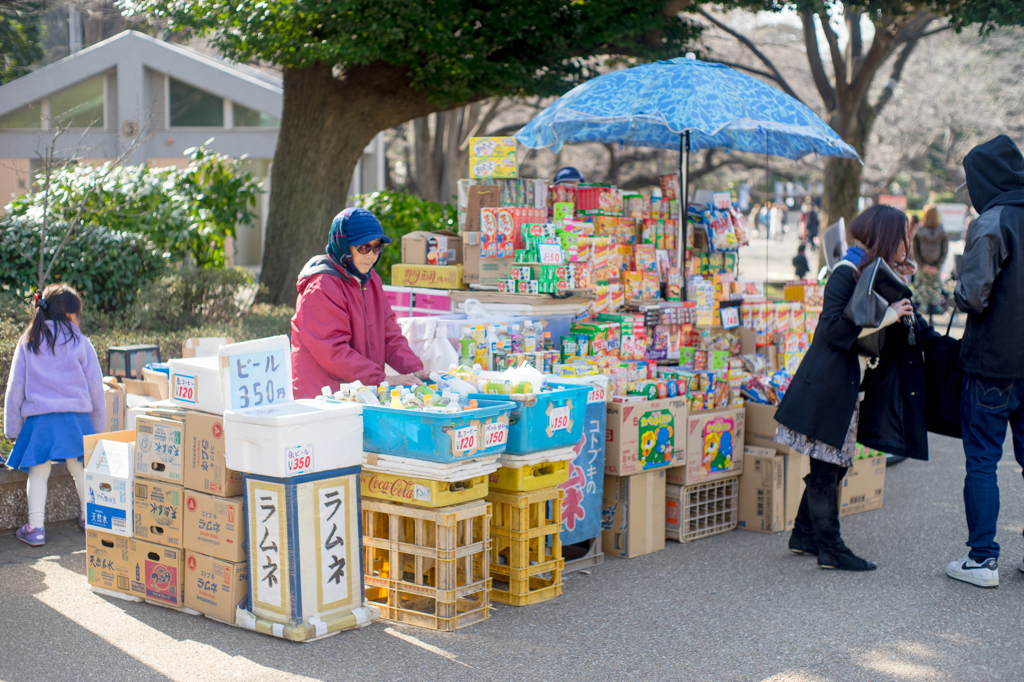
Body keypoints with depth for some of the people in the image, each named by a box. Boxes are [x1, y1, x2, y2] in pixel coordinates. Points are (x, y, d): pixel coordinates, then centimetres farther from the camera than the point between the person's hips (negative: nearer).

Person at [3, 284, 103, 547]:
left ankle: (35, 528, 6)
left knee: (38, 472, 9)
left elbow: (15, 388, 6)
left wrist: (12, 427, 13)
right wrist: (99, 425, 15)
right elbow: (95, 387, 5)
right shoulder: (81, 344, 2)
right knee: (80, 469, 14)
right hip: (76, 417, 0)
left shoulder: (27, 344, 5)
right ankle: (90, 518, 24)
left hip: (38, 419, 0)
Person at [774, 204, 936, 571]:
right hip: (828, 387, -9)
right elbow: (833, 326, -25)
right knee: (826, 470, -2)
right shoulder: (847, 274, -14)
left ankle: (804, 536, 25)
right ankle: (830, 548, 4)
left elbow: (917, 332, 20)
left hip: (851, 390, 9)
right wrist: (883, 319, -23)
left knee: (832, 467, 14)